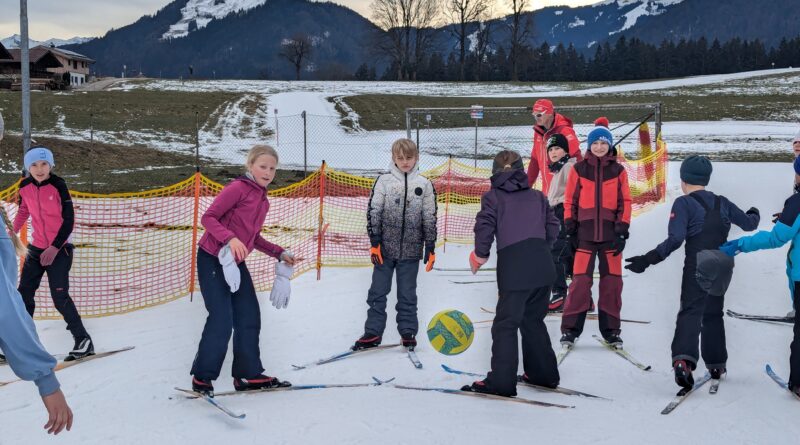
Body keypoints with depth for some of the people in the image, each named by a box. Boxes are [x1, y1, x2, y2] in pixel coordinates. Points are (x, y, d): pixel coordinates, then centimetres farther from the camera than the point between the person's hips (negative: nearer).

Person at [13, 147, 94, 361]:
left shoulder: (58, 185, -15)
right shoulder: (25, 187, -1)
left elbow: (68, 221, -15)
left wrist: (55, 248, -19)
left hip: (60, 248, -6)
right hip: (37, 248, 6)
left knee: (59, 297, -13)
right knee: (24, 294, 4)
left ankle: (83, 340, -2)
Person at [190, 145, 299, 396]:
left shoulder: (263, 200, 12)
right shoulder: (238, 188, -14)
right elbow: (208, 218, -18)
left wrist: (279, 254, 15)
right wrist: (231, 238, -31)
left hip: (235, 263, 9)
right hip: (212, 260, -9)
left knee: (249, 318, 10)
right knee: (222, 320, -12)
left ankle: (249, 375, 21)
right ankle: (202, 378, 1)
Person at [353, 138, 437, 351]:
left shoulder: (424, 184, 2)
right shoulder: (384, 181, -1)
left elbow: (430, 218, 5)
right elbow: (373, 212, -1)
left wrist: (430, 248, 4)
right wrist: (374, 242, -6)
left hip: (411, 250, 0)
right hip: (385, 248, 0)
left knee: (407, 294, 8)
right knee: (378, 291, 6)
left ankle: (408, 331, 20)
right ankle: (373, 332, 14)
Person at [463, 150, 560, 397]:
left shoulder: (492, 196, 4)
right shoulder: (538, 196, 17)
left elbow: (485, 227, -8)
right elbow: (553, 227, 15)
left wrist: (479, 256, 5)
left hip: (514, 268, -5)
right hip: (544, 266, 5)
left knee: (506, 324, -1)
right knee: (533, 320, 20)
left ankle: (501, 381, -3)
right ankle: (544, 374, 27)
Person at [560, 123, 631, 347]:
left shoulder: (618, 171, 6)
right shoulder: (579, 169, 4)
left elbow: (624, 203, 5)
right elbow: (570, 201, 5)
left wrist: (622, 230, -2)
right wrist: (570, 229, 0)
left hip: (610, 233, 1)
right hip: (585, 233, -1)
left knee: (612, 281, 4)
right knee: (580, 281, -7)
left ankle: (611, 329, 15)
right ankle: (570, 329, 1)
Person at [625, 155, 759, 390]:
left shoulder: (683, 203, -6)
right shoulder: (722, 203, 11)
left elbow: (675, 239, -18)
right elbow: (748, 223, 22)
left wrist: (649, 259, -20)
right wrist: (754, 214, 45)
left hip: (697, 266, -5)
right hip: (722, 267, 5)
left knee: (690, 312, -13)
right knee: (713, 314, 19)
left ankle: (683, 359, -34)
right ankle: (716, 364, 25)